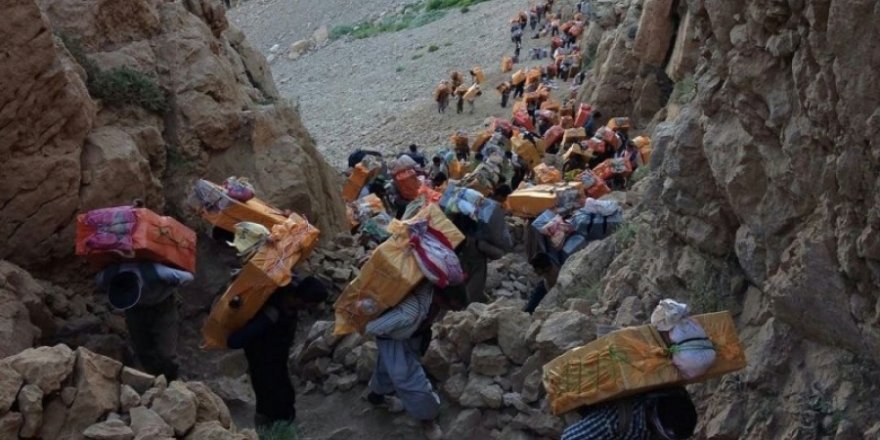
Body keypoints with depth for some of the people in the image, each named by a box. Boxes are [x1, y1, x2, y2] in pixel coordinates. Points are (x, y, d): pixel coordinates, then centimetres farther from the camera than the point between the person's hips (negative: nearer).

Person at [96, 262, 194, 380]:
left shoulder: (160, 274, -44)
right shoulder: (105, 277, -34)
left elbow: (188, 277, -24)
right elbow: (99, 281, -6)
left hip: (162, 304, -3)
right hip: (136, 308, 3)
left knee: (165, 353, -6)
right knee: (143, 352, 6)